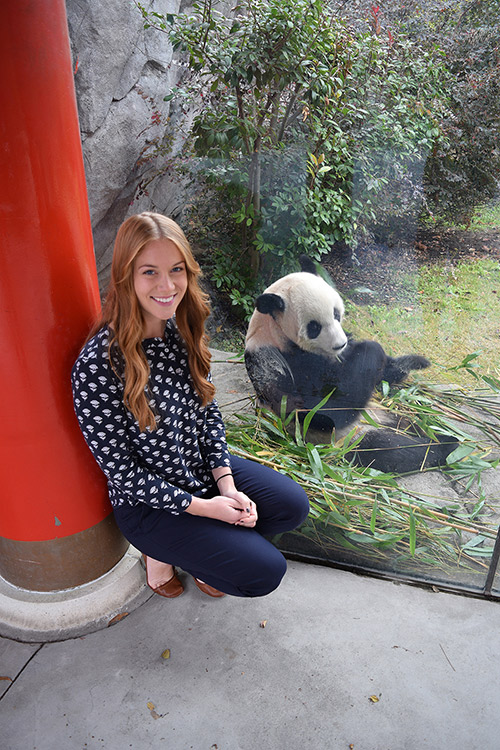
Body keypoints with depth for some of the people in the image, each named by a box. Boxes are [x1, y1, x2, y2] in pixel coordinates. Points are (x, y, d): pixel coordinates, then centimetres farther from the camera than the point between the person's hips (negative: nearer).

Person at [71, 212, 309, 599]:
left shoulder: (183, 330, -8)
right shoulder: (97, 366, -29)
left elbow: (209, 412, 2)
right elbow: (121, 471, -21)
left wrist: (227, 486, -8)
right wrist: (201, 507, -17)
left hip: (206, 468, 7)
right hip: (149, 504, -6)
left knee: (294, 506, 2)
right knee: (265, 571, -8)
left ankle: (210, 542, 18)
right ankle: (162, 552, 14)